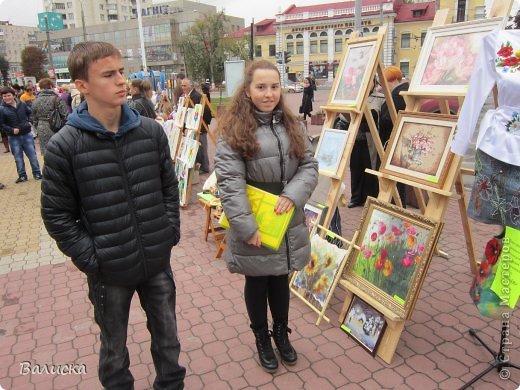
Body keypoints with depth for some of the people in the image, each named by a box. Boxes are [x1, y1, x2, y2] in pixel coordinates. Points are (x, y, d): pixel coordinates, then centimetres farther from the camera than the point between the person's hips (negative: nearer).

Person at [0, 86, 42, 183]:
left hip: (27, 134, 2)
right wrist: (11, 130, -16)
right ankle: (22, 175, 19)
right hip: (13, 137, -2)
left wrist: (29, 122, 5)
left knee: (32, 155, 7)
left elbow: (29, 112, 18)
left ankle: (37, 173, 18)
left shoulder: (22, 104, -1)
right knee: (18, 157, 7)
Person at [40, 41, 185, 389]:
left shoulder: (151, 131, -3)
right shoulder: (64, 146, -12)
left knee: (168, 340, 21)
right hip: (108, 270, -2)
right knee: (115, 351, 20)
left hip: (158, 261, 3)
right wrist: (90, 258, -11)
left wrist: (171, 232, 0)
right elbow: (56, 214, -7)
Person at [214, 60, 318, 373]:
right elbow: (230, 182, -17)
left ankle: (282, 333, 42)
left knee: (281, 279, 20)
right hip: (254, 225, -4)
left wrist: (292, 195, -14)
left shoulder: (291, 125, 6)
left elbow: (310, 165, 3)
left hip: (287, 222, 4)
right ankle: (262, 338, 37)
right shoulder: (233, 130, -11)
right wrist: (246, 227, -21)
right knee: (257, 283, 15)